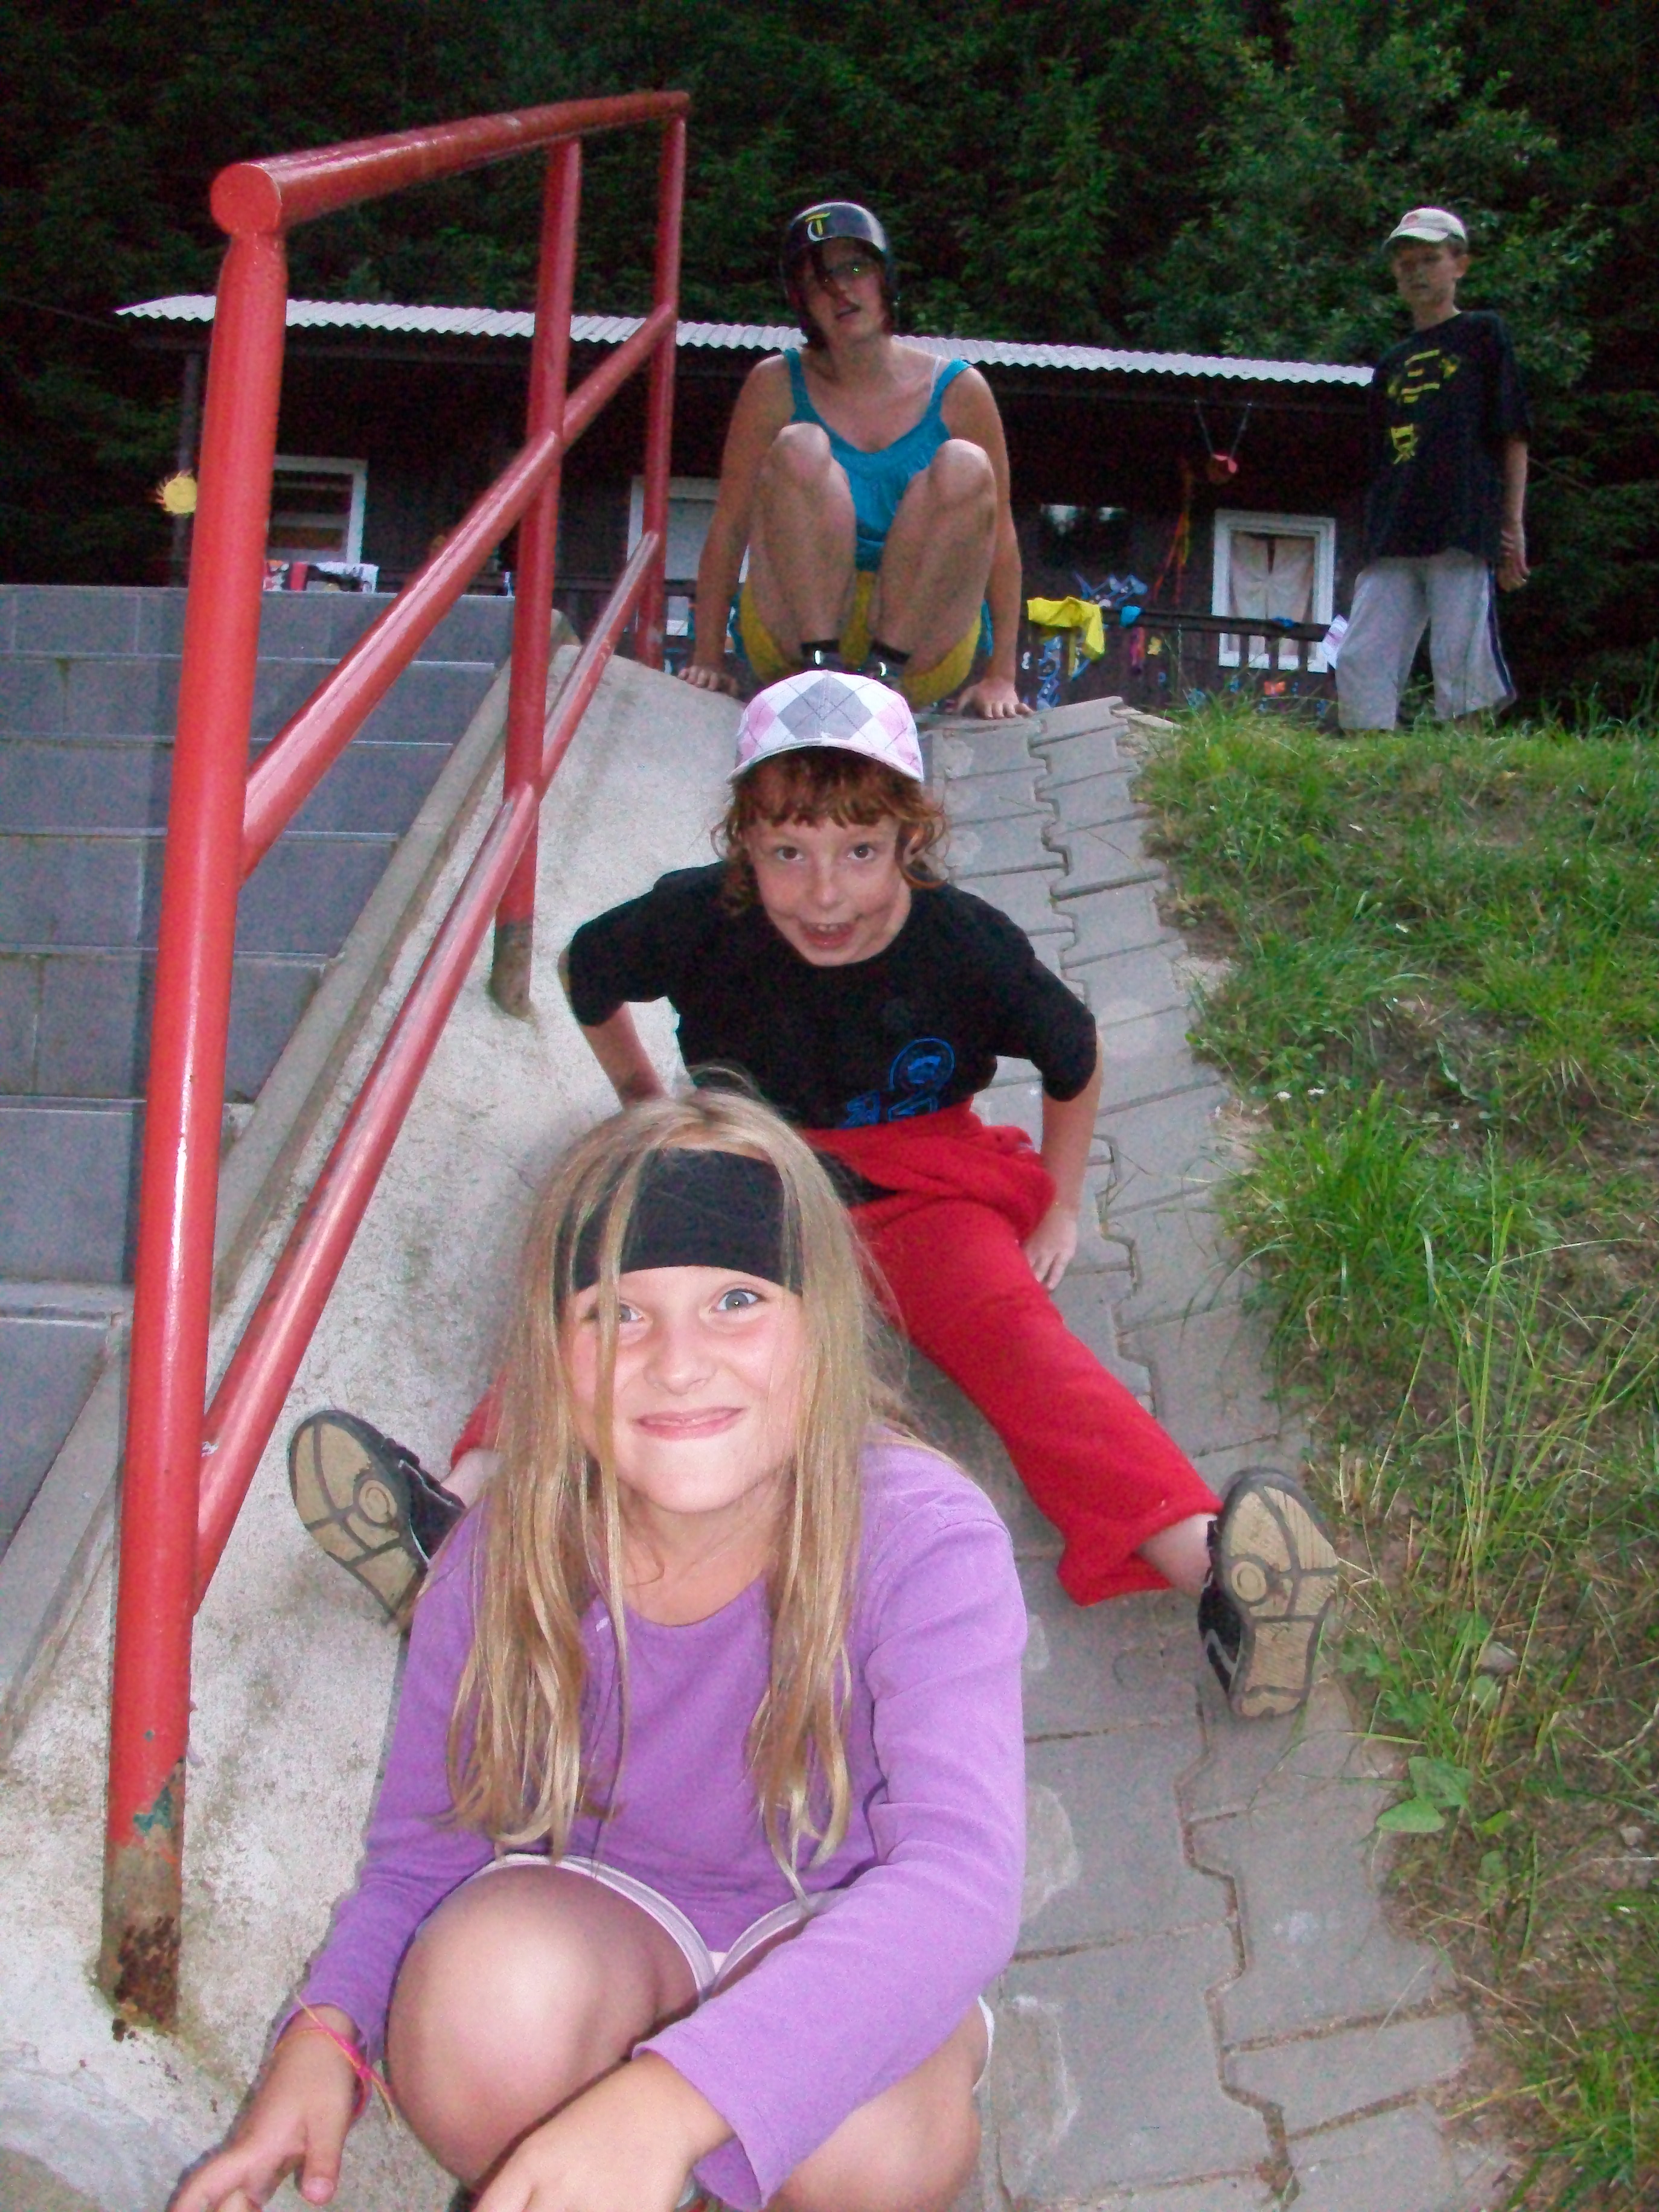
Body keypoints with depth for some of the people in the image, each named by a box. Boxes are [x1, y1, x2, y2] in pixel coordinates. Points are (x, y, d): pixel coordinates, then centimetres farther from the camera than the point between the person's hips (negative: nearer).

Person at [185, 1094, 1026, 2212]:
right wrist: (327, 2028, -26)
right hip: (602, 1922, 1)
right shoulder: (506, 1563, -17)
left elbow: (963, 1875, -41)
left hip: (843, 1935, -1)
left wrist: (670, 2096, -56)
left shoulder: (924, 1542, -27)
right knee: (489, 1988, -34)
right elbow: (422, 1849, -3)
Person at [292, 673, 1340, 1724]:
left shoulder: (969, 947, -13)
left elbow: (1076, 1059, 7)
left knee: (1012, 1330, -31)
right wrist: (643, 1098, 19)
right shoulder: (702, 918, -12)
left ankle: (1207, 1564, -53)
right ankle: (473, 1503, -55)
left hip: (920, 1184, -1)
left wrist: (1058, 1209, 7)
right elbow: (589, 975, 12)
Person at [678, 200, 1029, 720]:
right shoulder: (777, 387, 2)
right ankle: (819, 667, -29)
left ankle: (885, 670, -27)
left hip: (924, 645, 1)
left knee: (965, 467, -21)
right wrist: (707, 658, -5)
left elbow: (1000, 536, 1)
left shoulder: (958, 392, 2)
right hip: (793, 634, 0)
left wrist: (1000, 677, -5)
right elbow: (729, 525, 1)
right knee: (800, 448, -21)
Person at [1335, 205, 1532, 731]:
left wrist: (1513, 524, -4)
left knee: (1460, 667, -11)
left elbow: (1513, 436, 4)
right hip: (1394, 539, 6)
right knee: (1359, 662, -6)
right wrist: (1375, 535, 15)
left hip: (1464, 530, -5)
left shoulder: (1483, 335, 9)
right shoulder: (1392, 364, 23)